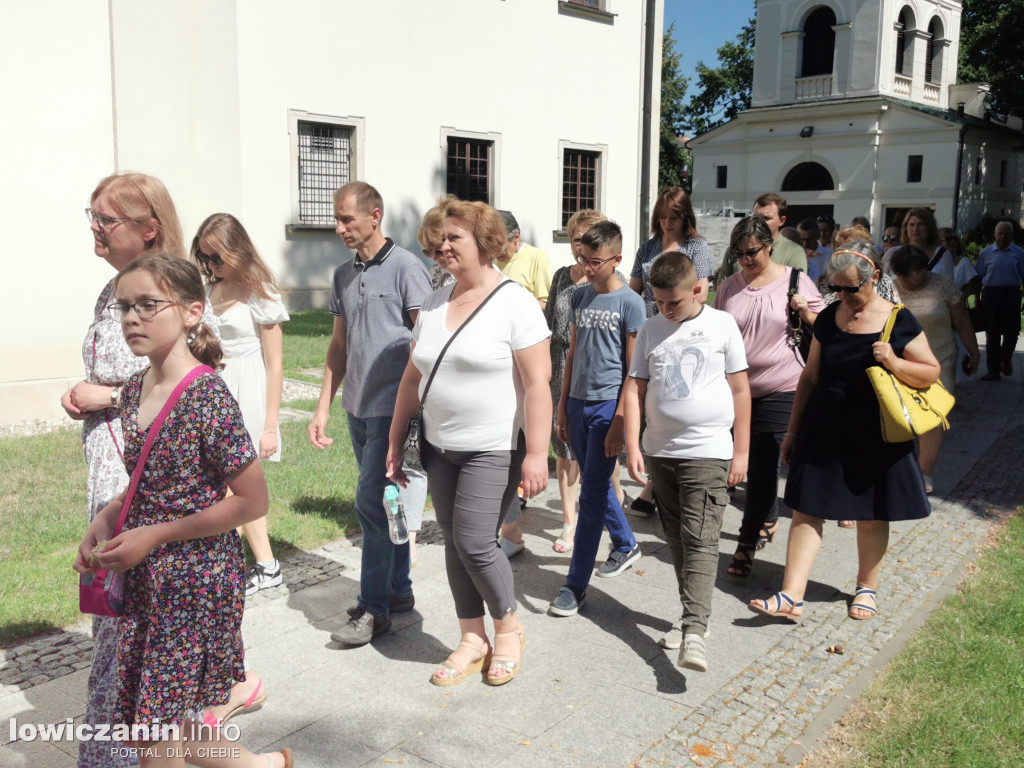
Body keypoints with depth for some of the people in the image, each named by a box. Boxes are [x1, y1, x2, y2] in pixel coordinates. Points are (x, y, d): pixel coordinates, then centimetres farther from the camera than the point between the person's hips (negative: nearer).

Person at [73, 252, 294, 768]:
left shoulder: (206, 396, -19)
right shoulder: (135, 390, 5)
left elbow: (252, 500, -17)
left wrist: (155, 536, -16)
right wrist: (104, 521, 0)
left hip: (196, 580, -8)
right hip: (143, 579, 8)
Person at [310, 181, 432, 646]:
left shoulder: (405, 267, -9)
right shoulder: (344, 275, 12)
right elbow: (339, 346, 16)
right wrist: (323, 408, 13)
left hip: (393, 407, -7)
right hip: (358, 407, 7)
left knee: (371, 503, -6)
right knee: (386, 502, 14)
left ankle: (374, 608, 6)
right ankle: (399, 591, 26)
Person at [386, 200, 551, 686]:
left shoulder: (515, 303, -10)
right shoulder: (434, 304, 9)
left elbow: (538, 384, -15)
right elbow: (413, 376, 13)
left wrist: (536, 454, -20)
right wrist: (395, 443, 13)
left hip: (494, 450, -6)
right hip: (439, 447, 6)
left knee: (474, 543, -9)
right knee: (454, 544, 10)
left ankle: (509, 628, 18)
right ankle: (473, 641, 25)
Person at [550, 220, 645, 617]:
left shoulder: (630, 303, -8)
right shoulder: (579, 297, 9)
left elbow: (633, 369, -9)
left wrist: (619, 422, -13)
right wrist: (563, 406, 13)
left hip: (608, 405, -6)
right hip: (578, 403, 6)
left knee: (591, 495, -4)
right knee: (596, 486, 18)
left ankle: (576, 584, 4)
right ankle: (626, 545, 40)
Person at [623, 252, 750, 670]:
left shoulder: (722, 325, -1)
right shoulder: (650, 330, 6)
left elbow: (740, 390, 2)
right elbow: (634, 389, 5)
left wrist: (741, 450, 0)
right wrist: (632, 446, -4)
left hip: (708, 452, -4)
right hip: (659, 451, 4)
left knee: (700, 541, -9)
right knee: (676, 539, 12)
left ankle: (694, 632, -12)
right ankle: (690, 614, 24)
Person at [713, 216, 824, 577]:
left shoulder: (795, 282, -2)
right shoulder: (728, 288, 6)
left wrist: (805, 311, -15)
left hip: (782, 389, -4)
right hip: (738, 387, 4)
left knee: (762, 465, -6)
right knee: (755, 462, 14)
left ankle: (747, 544, 1)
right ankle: (768, 522, 36)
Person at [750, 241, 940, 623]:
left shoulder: (898, 322, -7)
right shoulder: (828, 318, 3)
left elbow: (932, 373, -2)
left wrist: (895, 363, -23)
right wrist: (793, 430, 10)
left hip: (875, 438, -3)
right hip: (824, 432, 3)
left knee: (871, 517, 10)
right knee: (806, 510, -1)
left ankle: (867, 587, 32)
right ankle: (791, 596, 1)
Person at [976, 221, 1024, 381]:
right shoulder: (986, 252, 5)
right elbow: (979, 276, 8)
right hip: (990, 293, 0)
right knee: (992, 333, 4)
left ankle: (1006, 358, 34)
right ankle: (993, 370, 11)